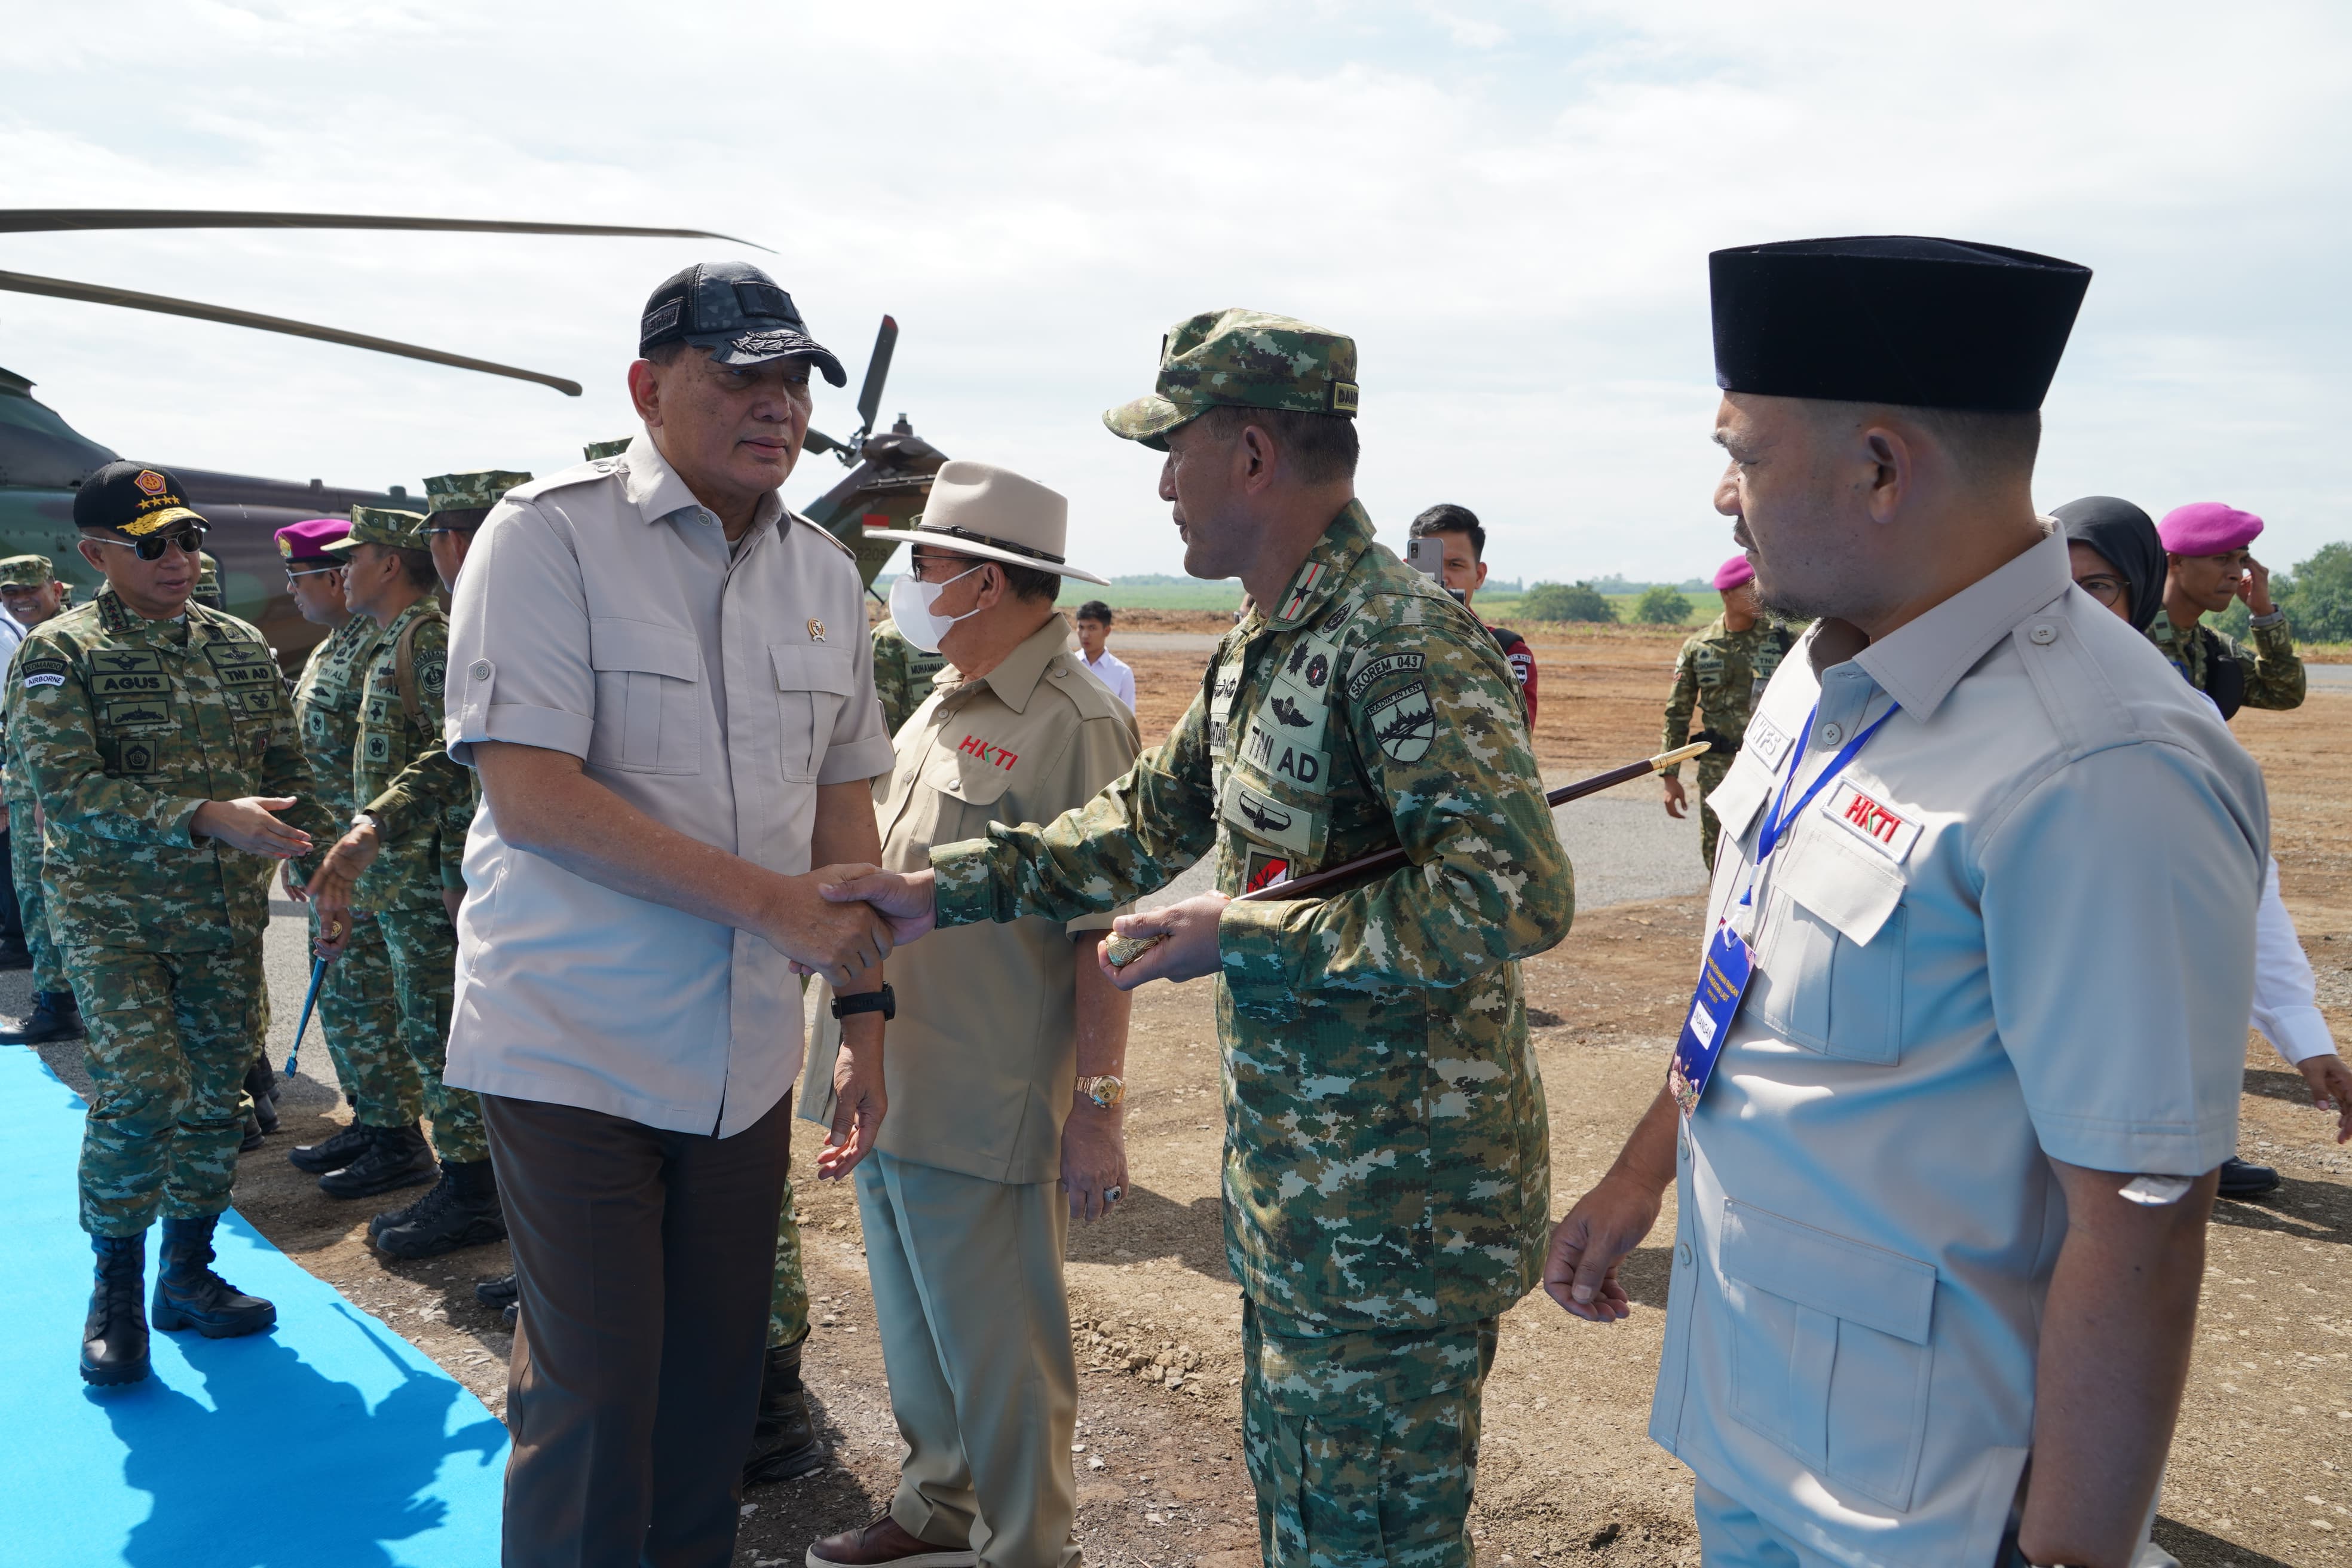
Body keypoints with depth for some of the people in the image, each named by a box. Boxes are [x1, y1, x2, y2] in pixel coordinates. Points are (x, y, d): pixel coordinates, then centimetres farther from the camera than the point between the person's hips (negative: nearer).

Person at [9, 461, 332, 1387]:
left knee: (215, 1092, 8)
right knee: (140, 1089, -14)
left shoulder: (242, 646, 7)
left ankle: (188, 1274, 25)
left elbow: (286, 772, 13)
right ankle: (116, 1292, 6)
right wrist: (207, 816, -27)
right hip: (113, 912, -4)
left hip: (225, 911, 5)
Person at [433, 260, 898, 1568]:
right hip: (574, 1050, -5)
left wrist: (868, 1017, 8)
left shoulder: (827, 573, 9)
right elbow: (529, 789, -18)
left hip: (746, 1055, 5)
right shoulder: (550, 535, -9)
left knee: (716, 1390, 15)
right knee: (593, 1402, 2)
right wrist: (770, 900, -20)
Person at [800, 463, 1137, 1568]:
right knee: (916, 1332, 23)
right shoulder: (946, 705, 12)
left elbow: (1100, 933, -19)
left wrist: (1099, 1106, -19)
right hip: (888, 1088, 9)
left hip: (982, 1112, -9)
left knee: (996, 1354, 6)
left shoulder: (1071, 719, -17)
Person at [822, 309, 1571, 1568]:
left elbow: (1515, 893, -31)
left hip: (1397, 1206, -9)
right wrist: (940, 891, 12)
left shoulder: (1405, 639, -22)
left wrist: (1237, 934, -24)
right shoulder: (1251, 651, 9)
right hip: (1290, 1188, 9)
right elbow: (1148, 822, 19)